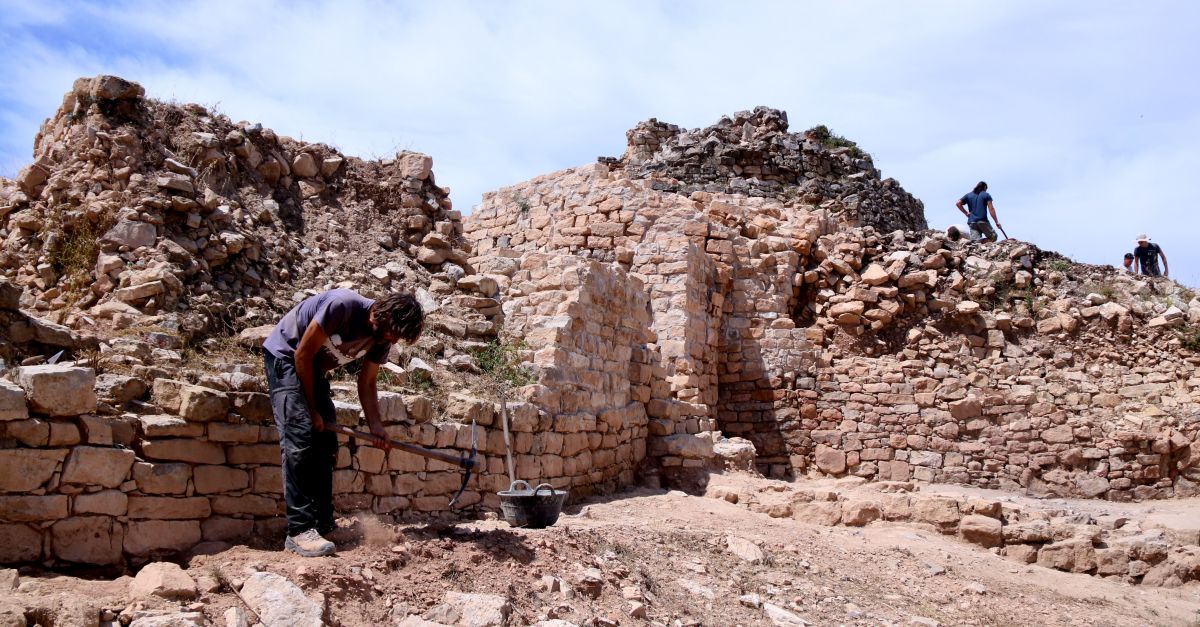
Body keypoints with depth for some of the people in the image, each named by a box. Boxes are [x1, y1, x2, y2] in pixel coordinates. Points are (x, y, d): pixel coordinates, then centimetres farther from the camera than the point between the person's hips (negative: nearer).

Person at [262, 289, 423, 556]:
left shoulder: (382, 339, -10)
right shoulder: (342, 305, -33)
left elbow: (366, 384, -1)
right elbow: (303, 355, -24)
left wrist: (375, 425, -15)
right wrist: (312, 409, -17)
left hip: (313, 368, 8)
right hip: (285, 357, -8)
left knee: (326, 443, 2)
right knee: (301, 437, -20)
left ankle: (322, 527, 9)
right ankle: (300, 531, -21)